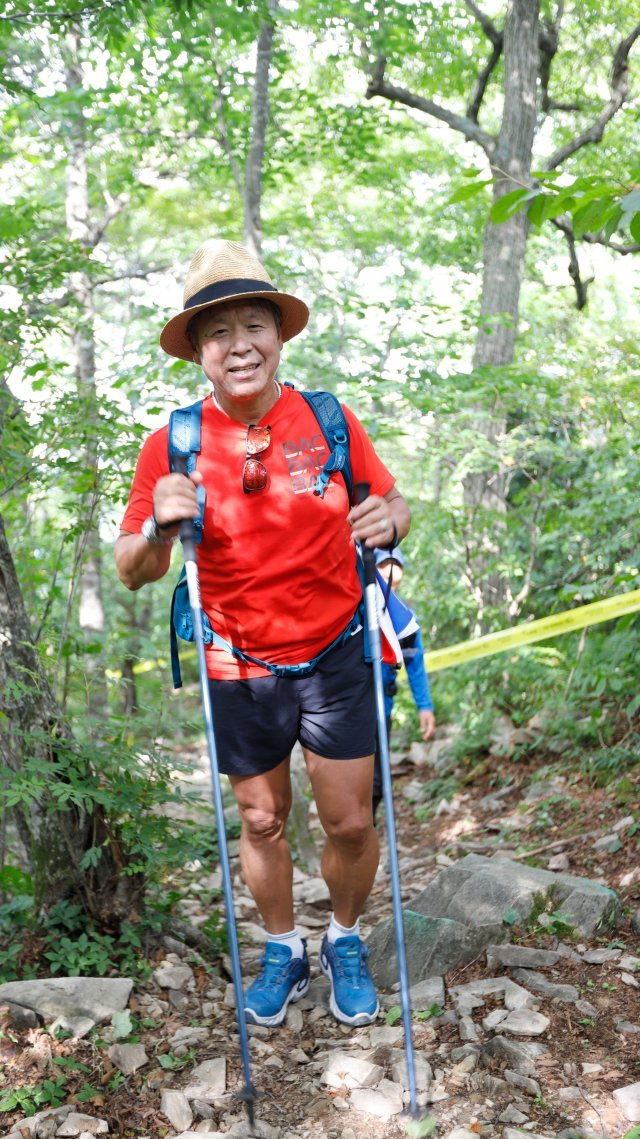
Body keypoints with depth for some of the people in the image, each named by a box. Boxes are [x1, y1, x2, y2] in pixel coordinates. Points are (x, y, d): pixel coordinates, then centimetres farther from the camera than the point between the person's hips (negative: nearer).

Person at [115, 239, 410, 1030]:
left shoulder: (328, 420, -9)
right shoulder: (173, 445, -10)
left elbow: (390, 504, 4)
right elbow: (133, 572, -5)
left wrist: (390, 521, -20)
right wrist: (161, 528, -27)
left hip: (336, 655, 0)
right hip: (239, 671, 0)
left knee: (351, 822, 6)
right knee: (261, 821, 14)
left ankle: (346, 940, 35)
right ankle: (282, 951, 39)